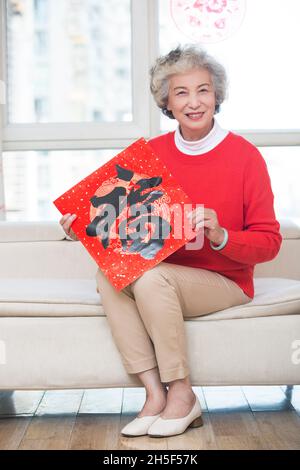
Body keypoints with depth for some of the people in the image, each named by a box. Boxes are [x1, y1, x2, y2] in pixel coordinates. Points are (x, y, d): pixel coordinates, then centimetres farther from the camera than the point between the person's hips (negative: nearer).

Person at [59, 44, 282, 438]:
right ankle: (155, 394, -20)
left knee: (152, 277, -30)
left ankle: (182, 394, -13)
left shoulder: (244, 155, -10)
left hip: (225, 283, -4)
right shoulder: (153, 151, 2)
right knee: (107, 275, -22)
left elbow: (269, 242, -10)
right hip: (162, 275, 4)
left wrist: (220, 236, -27)